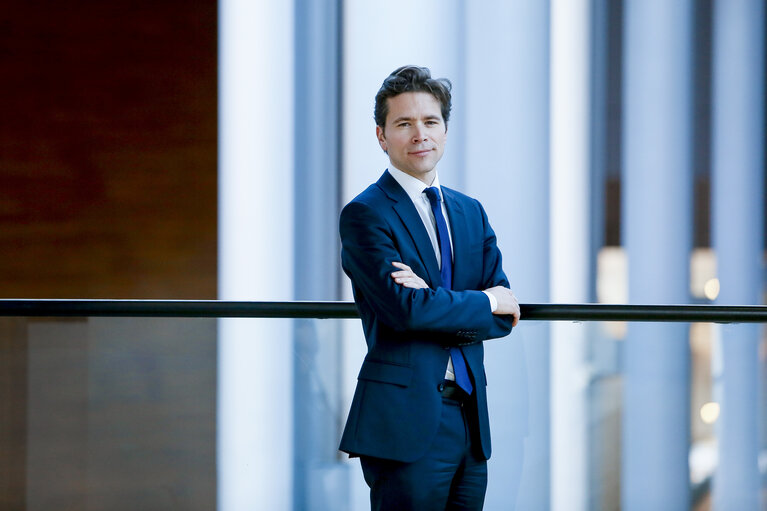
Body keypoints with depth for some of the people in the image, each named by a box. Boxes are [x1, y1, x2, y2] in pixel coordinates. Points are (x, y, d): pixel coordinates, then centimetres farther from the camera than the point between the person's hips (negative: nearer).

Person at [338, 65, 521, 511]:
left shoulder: (471, 213, 16)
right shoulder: (365, 214, -4)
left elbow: (506, 314, 7)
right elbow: (405, 308, -17)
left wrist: (436, 304, -10)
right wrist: (483, 302, -4)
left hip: (471, 420, 6)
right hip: (407, 421, -6)